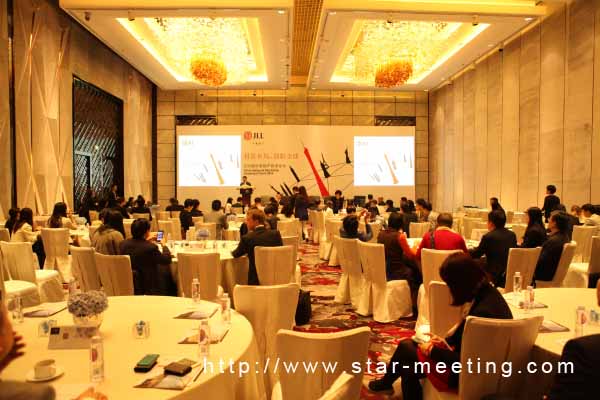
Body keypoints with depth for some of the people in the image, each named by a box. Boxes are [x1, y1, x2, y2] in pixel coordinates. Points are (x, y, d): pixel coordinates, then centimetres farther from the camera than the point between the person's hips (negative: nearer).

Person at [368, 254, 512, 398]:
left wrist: (433, 351, -13)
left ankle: (385, 383, 30)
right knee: (406, 345, 9)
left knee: (405, 348, 1)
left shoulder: (483, 312, -33)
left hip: (469, 373, -9)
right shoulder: (488, 291, -4)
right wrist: (447, 342, 2)